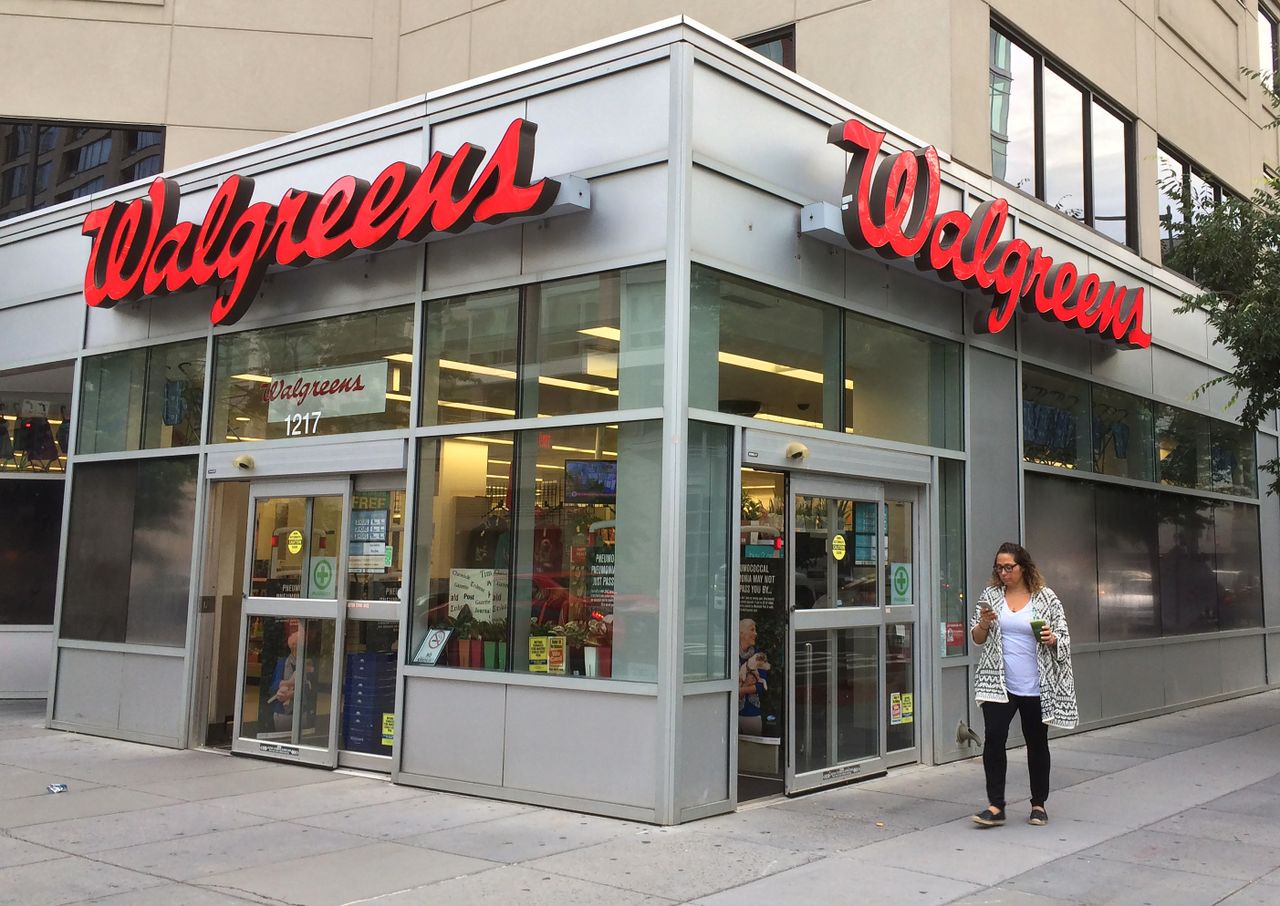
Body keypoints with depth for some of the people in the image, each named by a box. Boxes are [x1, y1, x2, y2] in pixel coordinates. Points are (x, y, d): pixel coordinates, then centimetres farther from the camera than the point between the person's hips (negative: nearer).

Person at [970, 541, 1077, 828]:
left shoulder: (1046, 597, 0)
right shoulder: (990, 596, 5)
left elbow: (1063, 639, 3)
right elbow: (977, 638, 8)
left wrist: (1052, 639, -18)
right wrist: (984, 624, -12)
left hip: (1035, 686, -1)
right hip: (998, 684, 1)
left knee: (1037, 743, 10)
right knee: (994, 739, -9)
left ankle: (1038, 804, 24)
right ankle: (995, 806, -3)